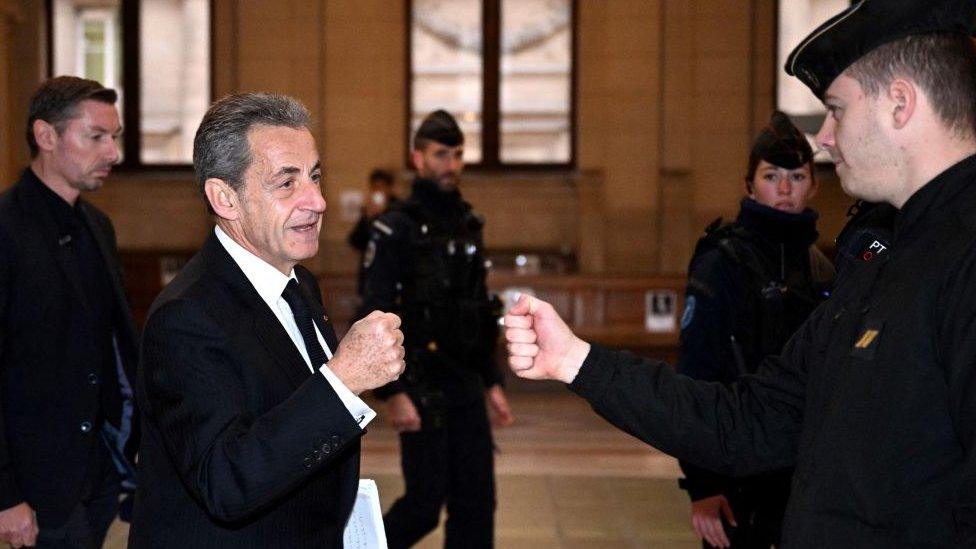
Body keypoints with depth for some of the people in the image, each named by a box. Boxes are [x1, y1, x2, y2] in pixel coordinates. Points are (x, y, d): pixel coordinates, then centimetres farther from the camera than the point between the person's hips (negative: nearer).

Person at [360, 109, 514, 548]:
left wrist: (492, 381, 15)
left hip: (466, 387, 7)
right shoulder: (396, 229, -10)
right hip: (422, 390, -7)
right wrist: (393, 394, -21)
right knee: (424, 504, -4)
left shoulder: (469, 226, 12)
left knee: (476, 504, 6)